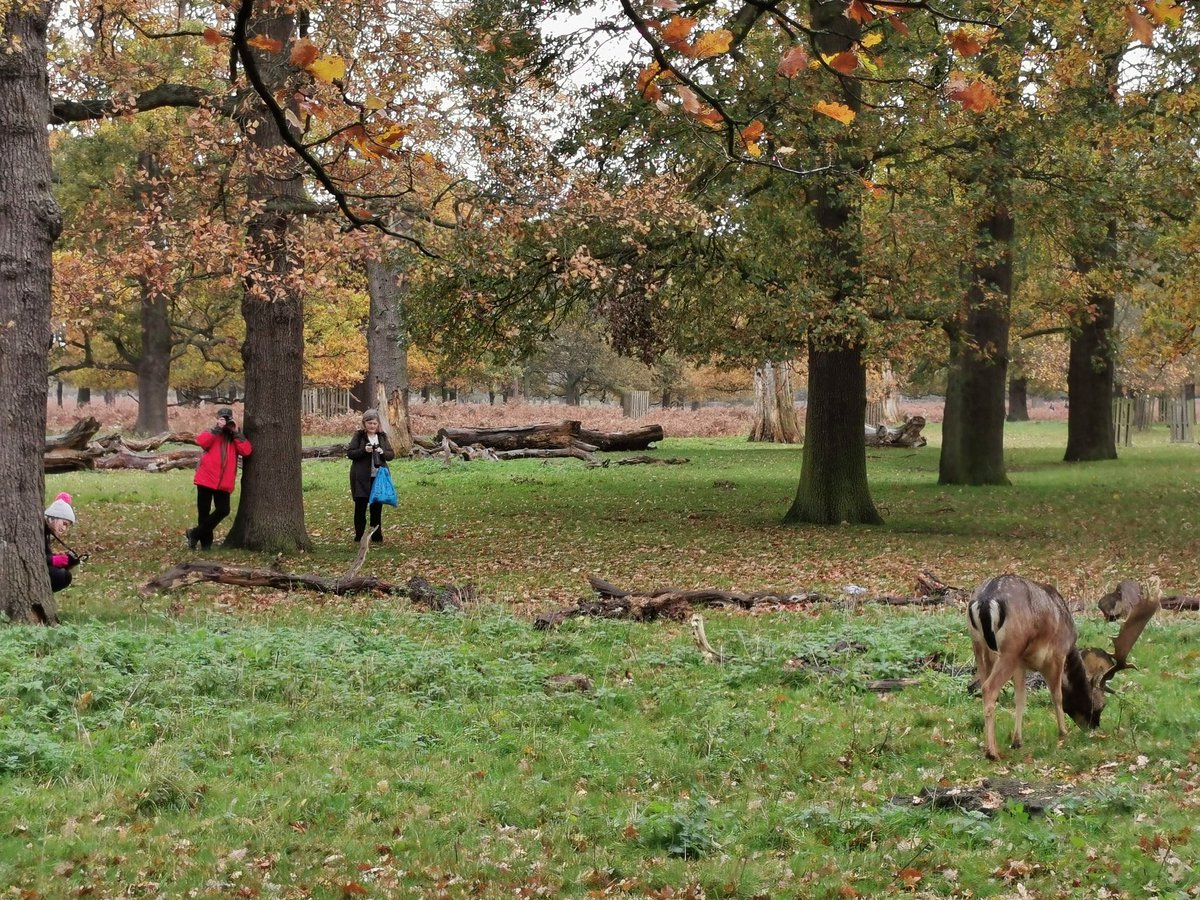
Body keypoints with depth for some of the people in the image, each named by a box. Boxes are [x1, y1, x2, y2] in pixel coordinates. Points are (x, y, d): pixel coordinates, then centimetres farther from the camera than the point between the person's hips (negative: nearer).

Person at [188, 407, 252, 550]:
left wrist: (236, 433, -9)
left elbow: (246, 451, -6)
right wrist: (218, 429, -17)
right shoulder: (211, 433, 5)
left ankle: (196, 534, 5)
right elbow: (201, 441, -18)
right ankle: (205, 542, 17)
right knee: (204, 512, 2)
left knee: (223, 510, -8)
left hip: (224, 482, 2)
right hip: (206, 479, -2)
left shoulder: (236, 437, 12)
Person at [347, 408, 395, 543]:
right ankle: (359, 537, 10)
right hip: (362, 477, -3)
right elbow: (349, 453, -6)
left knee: (377, 507, 8)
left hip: (379, 476, 3)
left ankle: (377, 537, 17)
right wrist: (364, 450, -21)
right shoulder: (359, 436, -2)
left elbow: (392, 454, 7)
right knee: (360, 507, 2)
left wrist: (383, 452, -14)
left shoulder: (382, 436, 8)